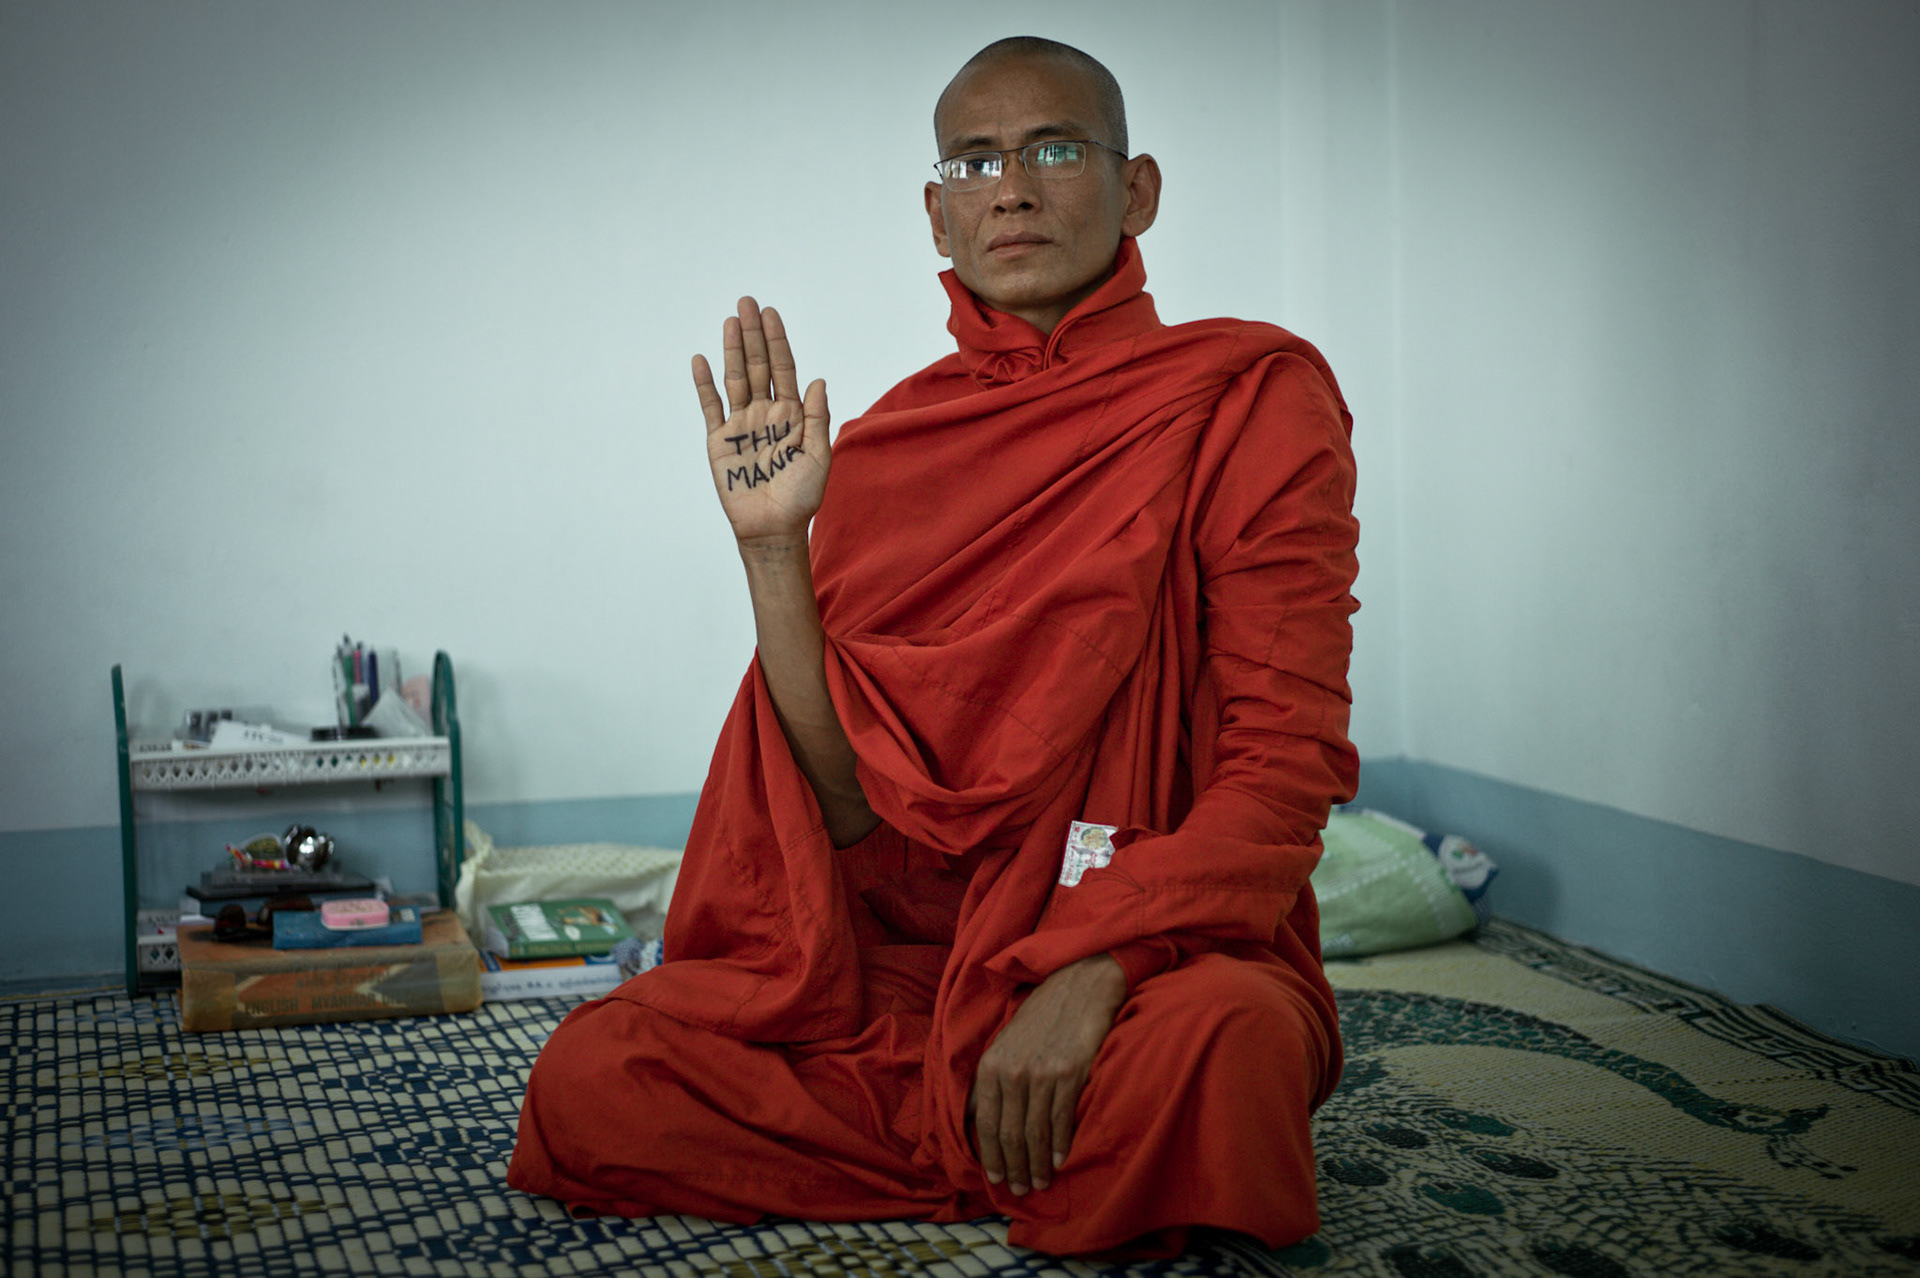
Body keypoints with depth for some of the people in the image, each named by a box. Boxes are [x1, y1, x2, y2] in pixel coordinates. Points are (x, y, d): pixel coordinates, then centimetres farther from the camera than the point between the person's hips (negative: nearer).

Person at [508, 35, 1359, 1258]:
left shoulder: (1251, 397, -2)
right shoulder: (884, 448, 7)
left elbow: (1288, 755, -10)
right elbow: (852, 803, 0)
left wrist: (1090, 972, -23)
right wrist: (773, 545, -10)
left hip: (1165, 946, -3)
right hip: (913, 962, 4)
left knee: (1208, 1048, -39)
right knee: (591, 1078, -19)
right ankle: (1066, 1164, -3)